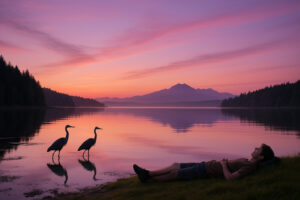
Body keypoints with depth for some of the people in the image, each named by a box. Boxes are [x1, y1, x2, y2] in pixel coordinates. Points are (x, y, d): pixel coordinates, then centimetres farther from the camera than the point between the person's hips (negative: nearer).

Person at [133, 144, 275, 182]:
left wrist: (224, 164, -13)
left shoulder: (250, 166, -18)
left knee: (174, 174, -2)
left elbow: (229, 177, -28)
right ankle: (147, 173, 14)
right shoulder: (246, 161, 13)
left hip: (206, 172, -9)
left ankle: (148, 179, 13)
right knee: (175, 165, 8)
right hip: (204, 165, 9)